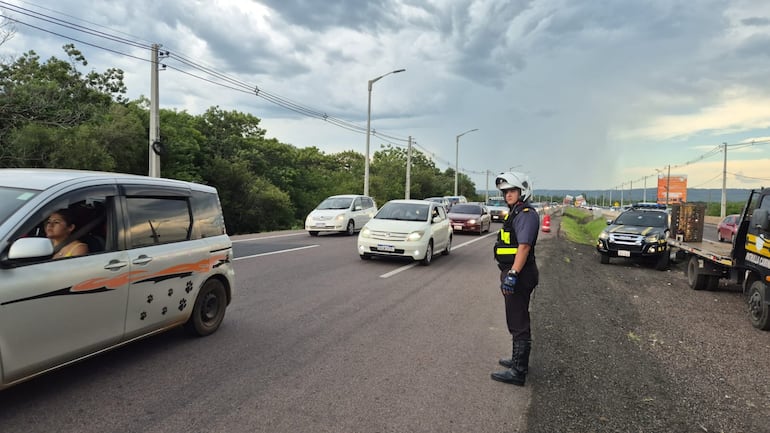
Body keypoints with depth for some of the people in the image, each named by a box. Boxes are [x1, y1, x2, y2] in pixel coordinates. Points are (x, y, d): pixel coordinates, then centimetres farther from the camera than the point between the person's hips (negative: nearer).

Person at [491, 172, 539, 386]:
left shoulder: (527, 214, -15)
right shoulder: (516, 214, 18)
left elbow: (524, 246, -25)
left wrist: (512, 274, -30)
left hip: (519, 276, -11)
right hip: (513, 273, 11)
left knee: (518, 324, -6)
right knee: (517, 320, 20)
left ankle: (518, 372, 1)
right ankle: (519, 361, 34)